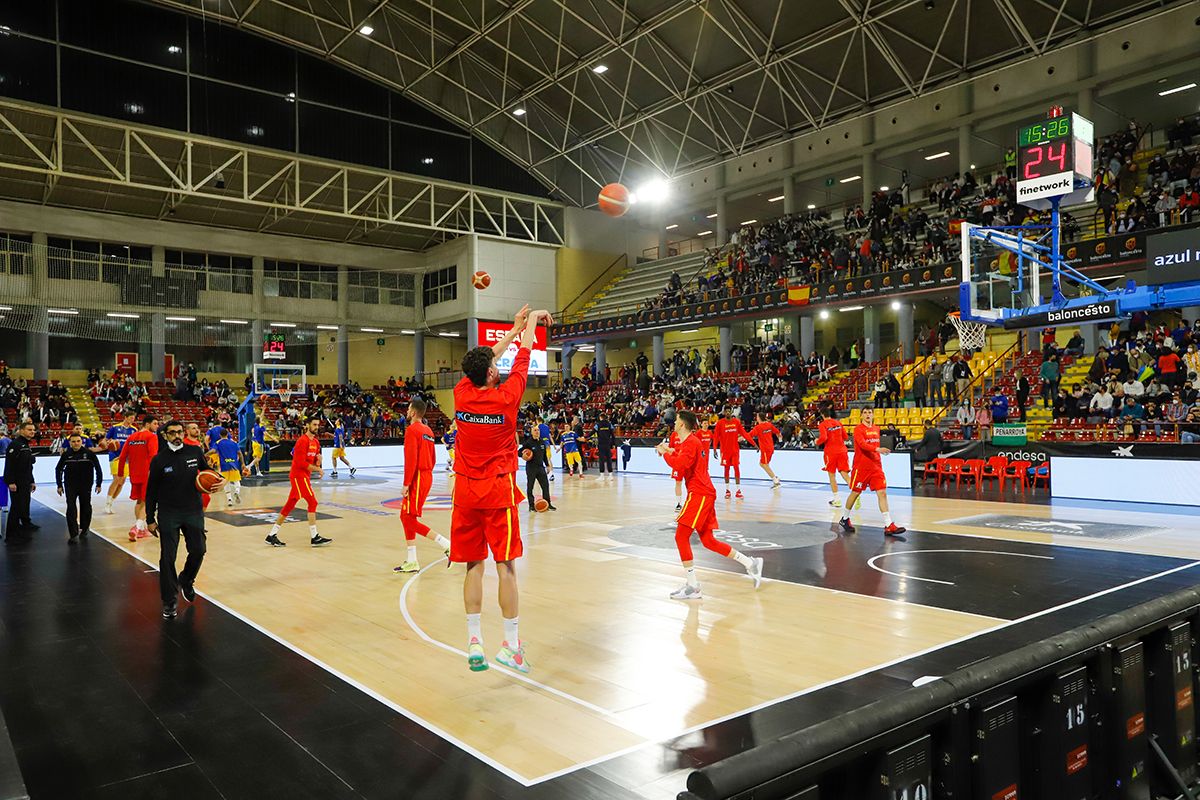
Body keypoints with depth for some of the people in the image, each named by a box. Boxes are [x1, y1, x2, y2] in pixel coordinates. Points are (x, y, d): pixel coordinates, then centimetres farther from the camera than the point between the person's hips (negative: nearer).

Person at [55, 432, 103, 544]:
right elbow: (58, 469, 10)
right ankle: (73, 534, -9)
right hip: (70, 485, 0)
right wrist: (59, 485, 7)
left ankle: (84, 530, 29)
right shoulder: (66, 454, -2)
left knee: (85, 507, 10)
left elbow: (98, 468, 0)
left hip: (86, 485, 0)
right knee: (71, 508, -9)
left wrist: (99, 484, -1)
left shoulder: (89, 453, -7)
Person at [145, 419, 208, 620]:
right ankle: (170, 601, 10)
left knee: (198, 551, 3)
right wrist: (150, 519, 0)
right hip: (168, 514, -2)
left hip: (194, 511, 2)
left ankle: (186, 580, 34)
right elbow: (151, 491, 1)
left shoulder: (195, 451, -1)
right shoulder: (159, 459, -5)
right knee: (168, 558, -2)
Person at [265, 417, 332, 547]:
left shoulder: (316, 442, 13)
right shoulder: (303, 440, -14)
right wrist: (317, 469, -14)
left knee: (290, 505, 11)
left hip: (304, 476, 9)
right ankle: (314, 538, -9)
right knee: (312, 502, -11)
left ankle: (272, 535, 17)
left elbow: (315, 463, 18)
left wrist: (318, 461, -4)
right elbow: (301, 462, -20)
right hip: (299, 475, -9)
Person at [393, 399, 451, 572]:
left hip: (417, 478, -9)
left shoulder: (412, 430, -12)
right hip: (427, 476, 9)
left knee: (410, 519, -6)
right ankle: (411, 562, 14)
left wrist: (406, 483, -17)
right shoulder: (428, 430, 15)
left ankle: (446, 545, -10)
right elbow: (433, 459, 18)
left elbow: (411, 459, -19)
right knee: (406, 517, 12)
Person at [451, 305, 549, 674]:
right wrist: (530, 324, 21)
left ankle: (474, 643, 11)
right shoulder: (506, 397, -11)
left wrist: (515, 328, 25)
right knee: (506, 566, 0)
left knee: (473, 566, 8)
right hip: (499, 490, -4)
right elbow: (523, 359, 4)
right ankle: (511, 644, 3)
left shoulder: (461, 394, -2)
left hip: (466, 491, 4)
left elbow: (484, 360, 14)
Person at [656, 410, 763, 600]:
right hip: (703, 494, 10)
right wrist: (671, 451, 14)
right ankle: (751, 564, 19)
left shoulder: (690, 442, -12)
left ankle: (693, 587, -10)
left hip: (700, 494, -10)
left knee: (681, 536, -11)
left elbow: (680, 465, -26)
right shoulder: (690, 442, 19)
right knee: (708, 540, 13)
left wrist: (665, 453, -11)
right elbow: (685, 463, 26)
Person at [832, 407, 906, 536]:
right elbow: (863, 444, -26)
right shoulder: (858, 429, -9)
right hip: (861, 467, -5)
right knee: (855, 493, 6)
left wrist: (879, 460, 17)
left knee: (882, 493, -6)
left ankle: (888, 526, -9)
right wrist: (877, 449, -40)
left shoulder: (876, 429, 11)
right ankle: (844, 519, 26)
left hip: (876, 467, 5)